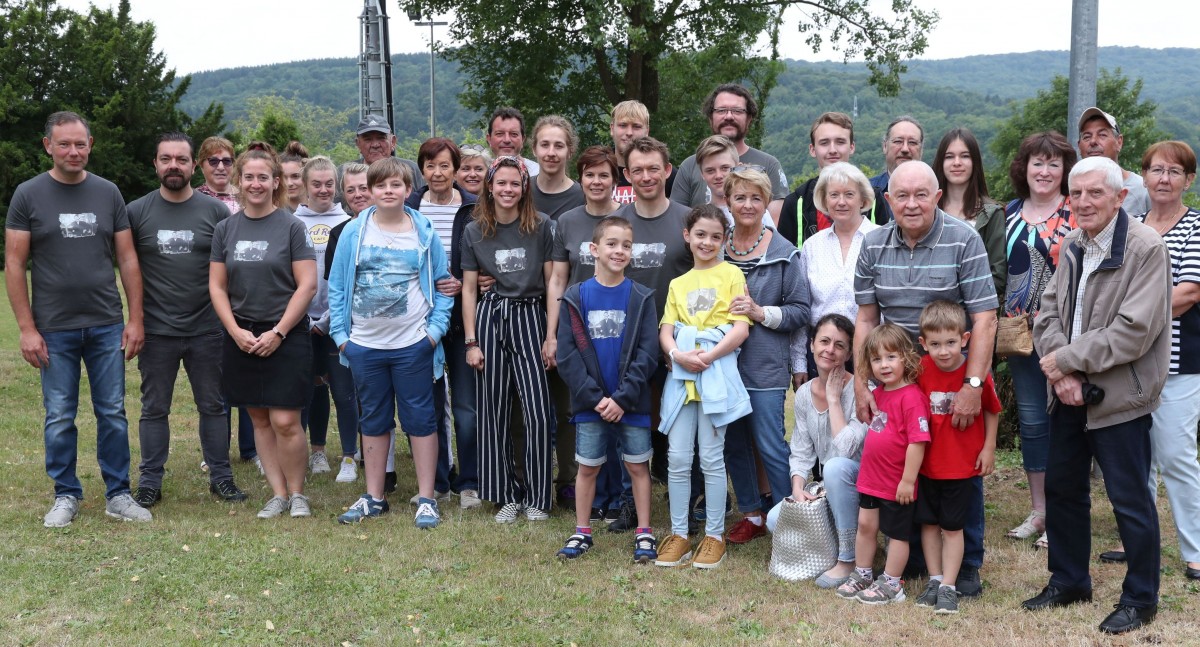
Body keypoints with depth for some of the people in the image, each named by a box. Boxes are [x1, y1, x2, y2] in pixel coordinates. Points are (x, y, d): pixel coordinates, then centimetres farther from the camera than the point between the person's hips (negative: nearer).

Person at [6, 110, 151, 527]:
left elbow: (127, 259, 7)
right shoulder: (28, 195, -1)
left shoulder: (108, 193, 5)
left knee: (113, 414, 6)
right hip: (54, 329, -1)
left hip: (107, 326, 2)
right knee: (60, 418, 6)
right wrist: (26, 328, -7)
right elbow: (14, 264, -2)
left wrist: (135, 318, 1)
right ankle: (66, 496, 20)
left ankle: (118, 495, 16)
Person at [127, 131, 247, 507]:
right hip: (157, 332, 0)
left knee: (212, 406, 10)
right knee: (154, 409, 9)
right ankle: (150, 481, 18)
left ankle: (220, 476, 20)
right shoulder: (137, 211, 1)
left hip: (207, 330, 0)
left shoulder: (215, 211, 1)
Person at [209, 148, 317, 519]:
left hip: (286, 338, -4)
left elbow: (307, 285, -8)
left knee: (285, 421, -8)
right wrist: (236, 331, -6)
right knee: (260, 420, 7)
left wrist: (278, 332, -12)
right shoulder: (226, 229, 8)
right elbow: (217, 286, 7)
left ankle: (297, 493, 9)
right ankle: (278, 494, 16)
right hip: (241, 338, 4)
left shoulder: (292, 227, -3)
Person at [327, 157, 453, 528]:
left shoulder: (424, 232, 0)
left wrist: (435, 329, -7)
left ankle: (426, 499, 12)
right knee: (374, 420, 12)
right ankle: (374, 497, 23)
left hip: (413, 344, -2)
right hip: (364, 345, 2)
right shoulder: (354, 232, 2)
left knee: (420, 418, 3)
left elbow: (443, 284, 2)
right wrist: (340, 334, -1)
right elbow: (337, 285, 5)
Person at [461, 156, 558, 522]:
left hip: (530, 317, -2)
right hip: (489, 318, 2)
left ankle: (536, 497, 6)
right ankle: (508, 495, 16)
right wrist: (471, 341, 1)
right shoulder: (474, 232, 7)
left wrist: (551, 335, -6)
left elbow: (553, 283, 1)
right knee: (494, 413, 4)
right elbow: (468, 289, 8)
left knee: (538, 412, -8)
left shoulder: (540, 227, 1)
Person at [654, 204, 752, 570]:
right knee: (678, 457, 3)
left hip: (717, 372, -4)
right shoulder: (678, 283, 16)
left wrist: (707, 357, -15)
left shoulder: (731, 275, 3)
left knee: (711, 457, 0)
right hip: (681, 373, 4)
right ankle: (678, 534, 13)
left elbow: (741, 329, -6)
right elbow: (665, 332, 9)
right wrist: (678, 355, -12)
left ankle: (714, 535, 10)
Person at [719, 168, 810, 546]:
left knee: (770, 446, -2)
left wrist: (760, 312, -16)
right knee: (733, 443, 12)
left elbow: (801, 311, -4)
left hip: (766, 366, -4)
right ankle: (751, 514, 26)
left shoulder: (784, 253, -4)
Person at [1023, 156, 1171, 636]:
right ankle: (1068, 581, 33)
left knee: (1130, 499, 2)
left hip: (1120, 396, -7)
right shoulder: (1072, 245, 7)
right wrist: (1061, 373, -10)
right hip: (1071, 394, 7)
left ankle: (1140, 599, 19)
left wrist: (1067, 359, -16)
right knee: (1061, 488, 16)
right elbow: (1049, 311, 6)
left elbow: (1134, 331, -22)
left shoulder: (1147, 248, -15)